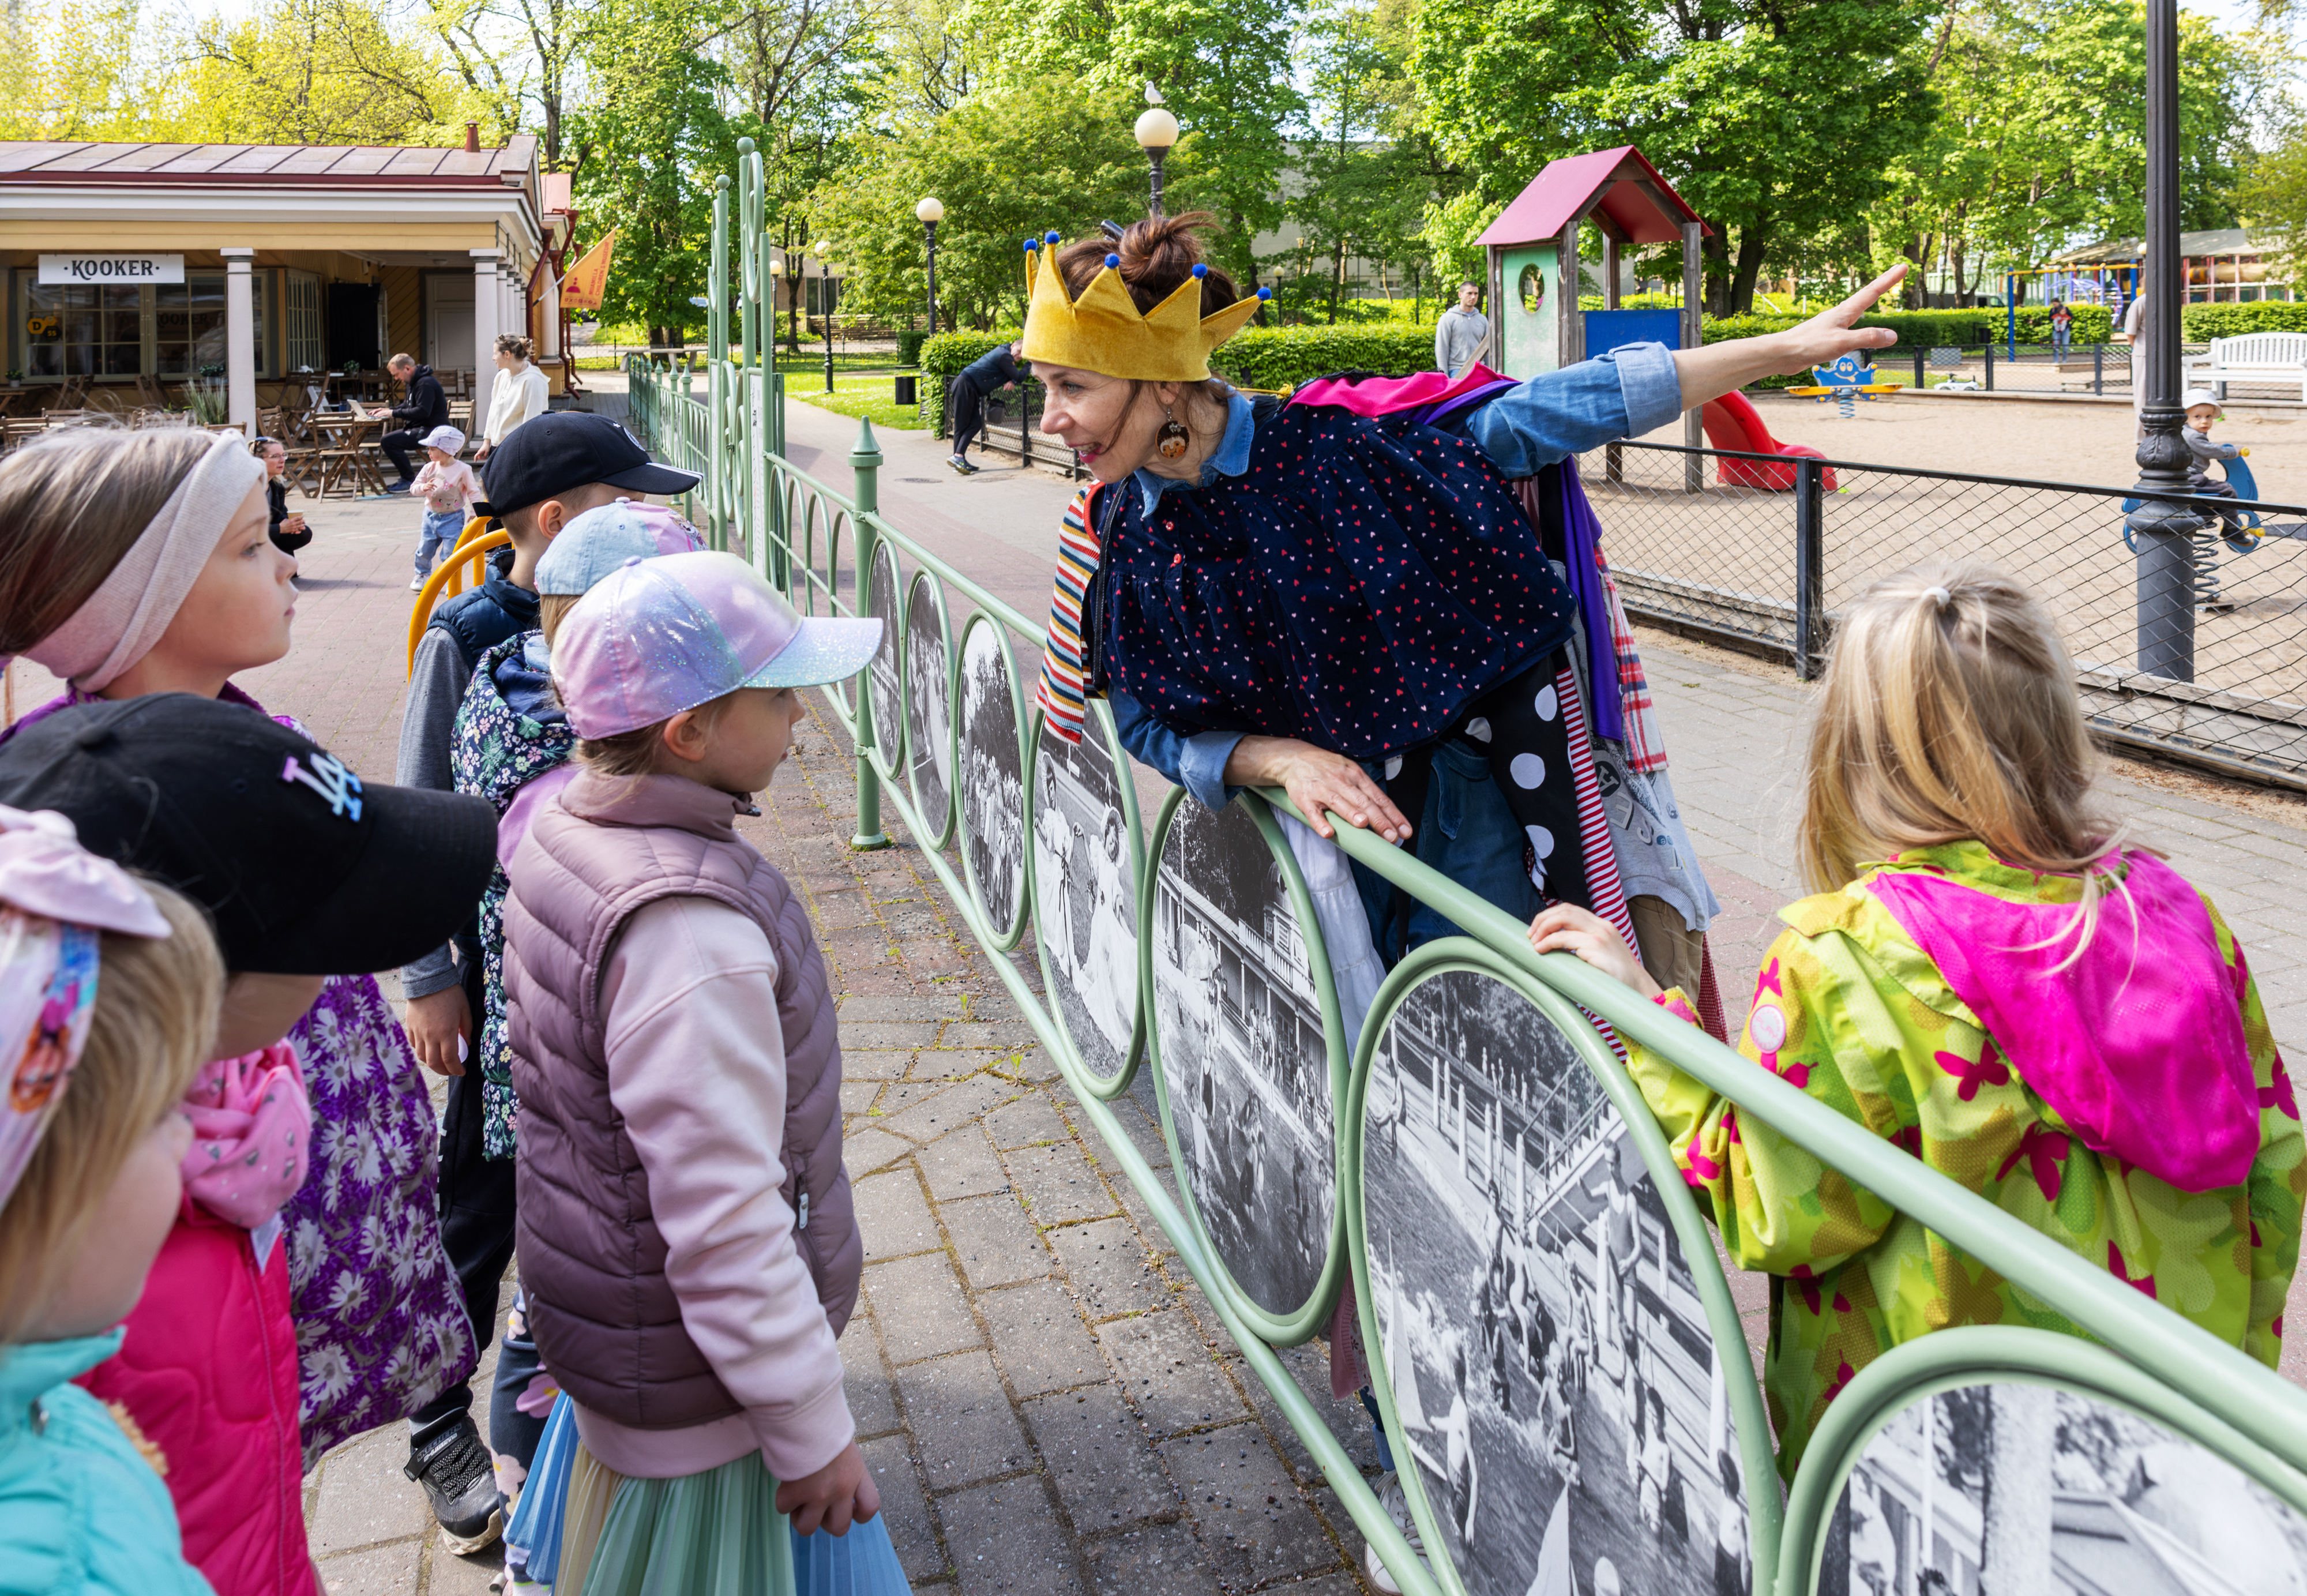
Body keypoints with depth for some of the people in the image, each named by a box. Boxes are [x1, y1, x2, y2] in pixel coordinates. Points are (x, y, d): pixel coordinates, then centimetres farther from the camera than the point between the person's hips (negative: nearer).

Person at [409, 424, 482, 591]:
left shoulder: (463, 470, -9)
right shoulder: (430, 468, 1)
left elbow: (473, 491, -2)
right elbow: (414, 488, 3)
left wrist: (474, 512, -9)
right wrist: (424, 488, -19)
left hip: (453, 519, -4)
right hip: (431, 516, 4)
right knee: (424, 550, 9)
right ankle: (421, 574, 32)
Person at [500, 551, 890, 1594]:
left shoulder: (562, 833, -4)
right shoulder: (692, 932, -34)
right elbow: (727, 1225, -30)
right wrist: (812, 1431, -19)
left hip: (593, 1298, 8)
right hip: (691, 1377, -8)